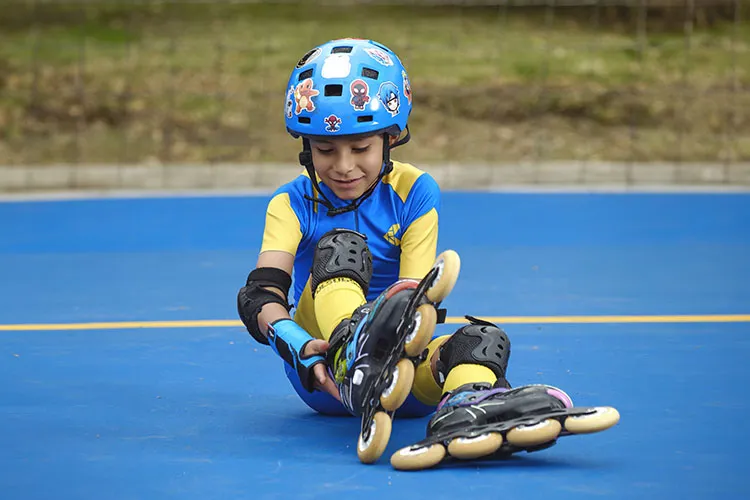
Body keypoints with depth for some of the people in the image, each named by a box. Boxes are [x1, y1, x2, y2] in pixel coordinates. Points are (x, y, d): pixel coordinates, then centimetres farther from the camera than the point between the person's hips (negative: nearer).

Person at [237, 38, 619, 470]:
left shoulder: (414, 192, 3)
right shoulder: (293, 204, 2)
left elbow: (416, 295, -10)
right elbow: (260, 293, -16)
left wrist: (400, 350, -34)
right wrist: (297, 347, -39)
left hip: (397, 362, 1)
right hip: (326, 364, -1)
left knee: (484, 337, -27)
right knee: (340, 246, -24)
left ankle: (462, 409, -67)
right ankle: (352, 359, -60)